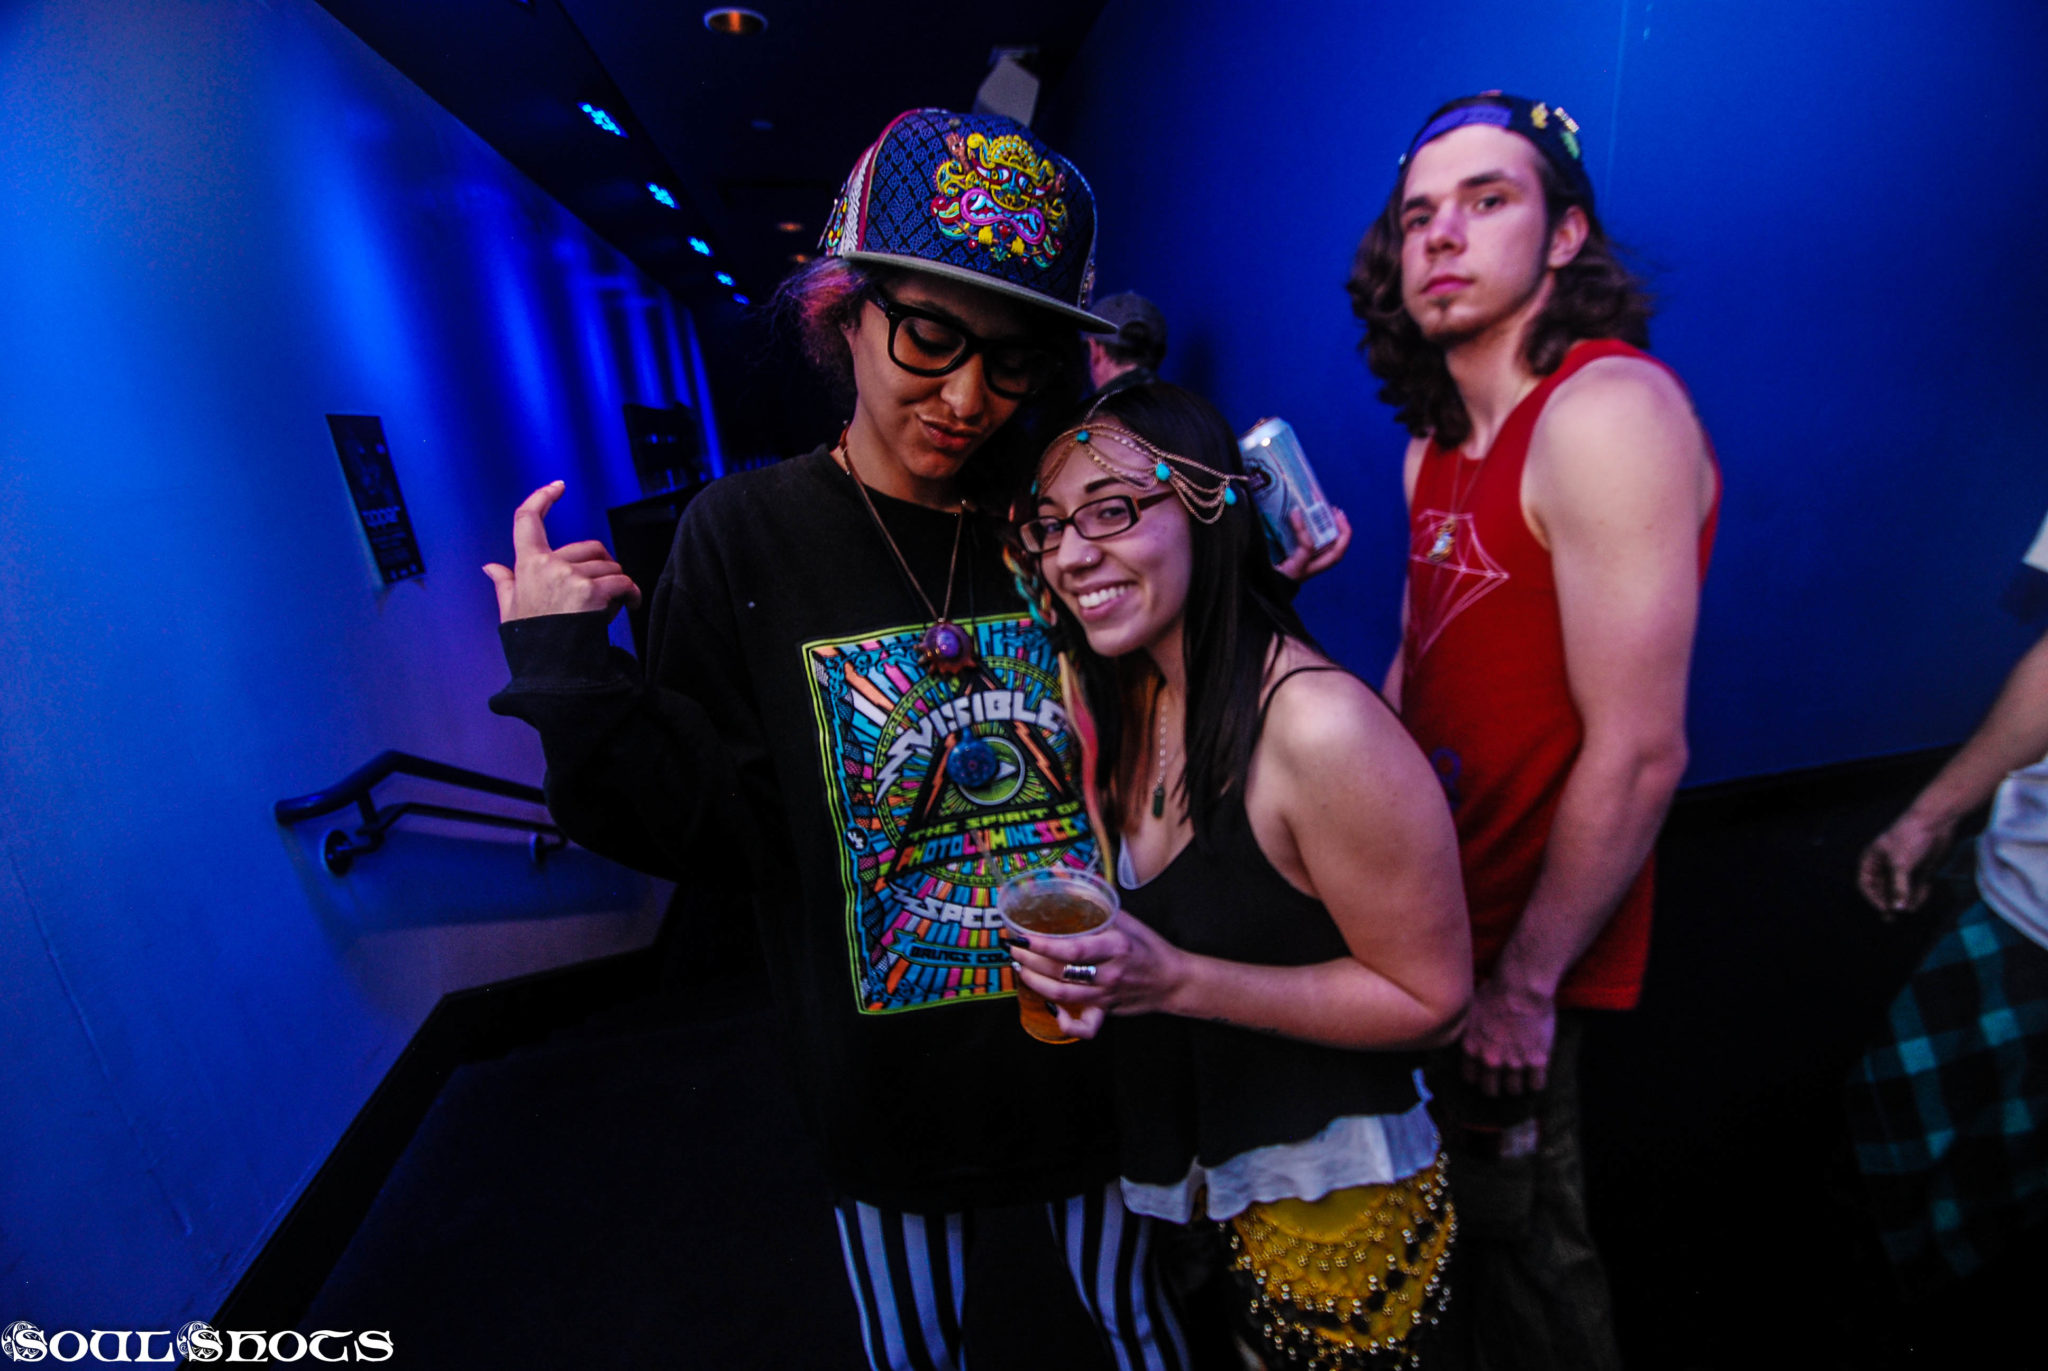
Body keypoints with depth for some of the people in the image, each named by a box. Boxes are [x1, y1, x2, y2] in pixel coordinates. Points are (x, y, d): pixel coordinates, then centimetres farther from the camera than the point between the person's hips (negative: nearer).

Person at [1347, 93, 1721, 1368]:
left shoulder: (1606, 411, -19)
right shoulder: (1439, 444, 7)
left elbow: (1637, 753, -22)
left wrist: (1525, 983, -16)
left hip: (1528, 945, -7)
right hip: (1437, 914, 7)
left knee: (1521, 1248, 14)